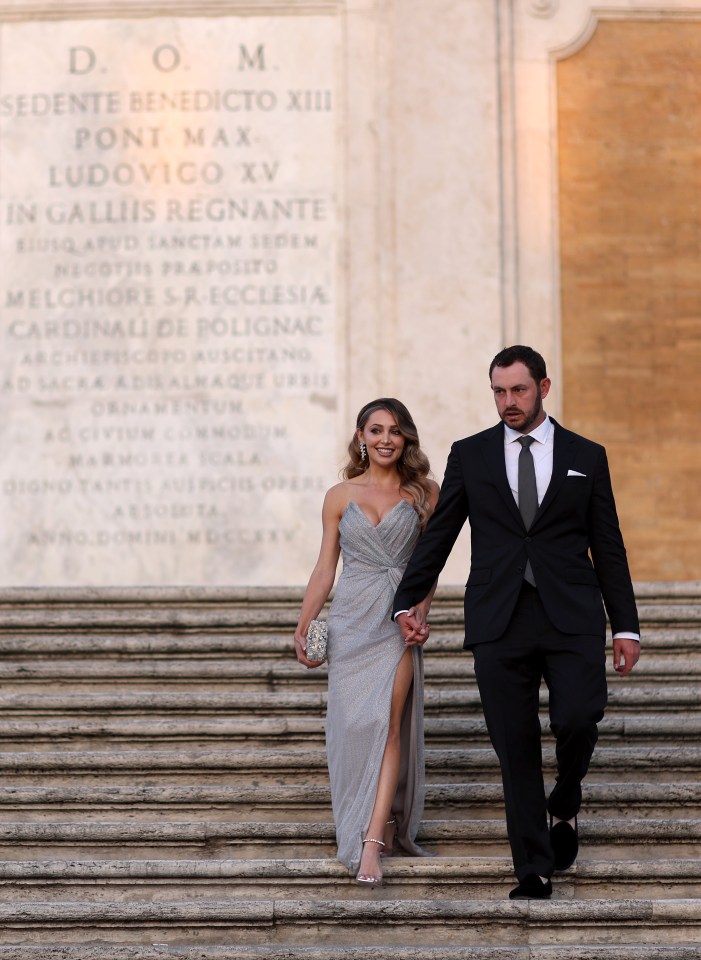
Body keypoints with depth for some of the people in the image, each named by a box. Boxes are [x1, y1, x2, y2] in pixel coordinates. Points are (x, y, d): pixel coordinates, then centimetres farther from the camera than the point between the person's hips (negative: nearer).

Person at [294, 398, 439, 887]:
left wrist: (421, 615, -9)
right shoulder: (340, 496, 8)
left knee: (388, 722, -13)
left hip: (400, 617, -2)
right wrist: (303, 627, 3)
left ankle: (372, 844, -16)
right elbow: (325, 569, 10)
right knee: (354, 725, 0)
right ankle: (377, 825, 16)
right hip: (351, 618, 2)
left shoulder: (424, 492, 5)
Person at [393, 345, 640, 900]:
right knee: (515, 746, -1)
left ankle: (564, 806, 16)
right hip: (499, 621, 1)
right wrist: (408, 601, 10)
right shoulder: (470, 455, 10)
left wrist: (626, 625, 6)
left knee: (577, 721, -17)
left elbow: (608, 547, 11)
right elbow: (438, 535, 14)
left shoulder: (586, 456, 10)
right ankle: (534, 871, 8)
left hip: (572, 618, 0)